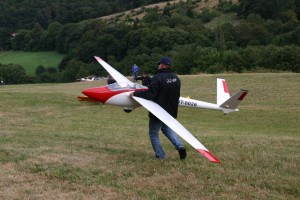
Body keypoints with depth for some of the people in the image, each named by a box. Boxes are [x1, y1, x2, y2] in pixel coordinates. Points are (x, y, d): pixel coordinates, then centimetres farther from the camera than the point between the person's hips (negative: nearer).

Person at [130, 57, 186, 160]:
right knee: (167, 128, 25)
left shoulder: (158, 78, -21)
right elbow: (177, 95, 14)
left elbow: (150, 95, -23)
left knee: (153, 133, 9)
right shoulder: (176, 78, 4)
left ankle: (160, 155, 11)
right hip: (171, 110, 7)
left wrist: (135, 93, -13)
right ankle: (180, 146, 6)